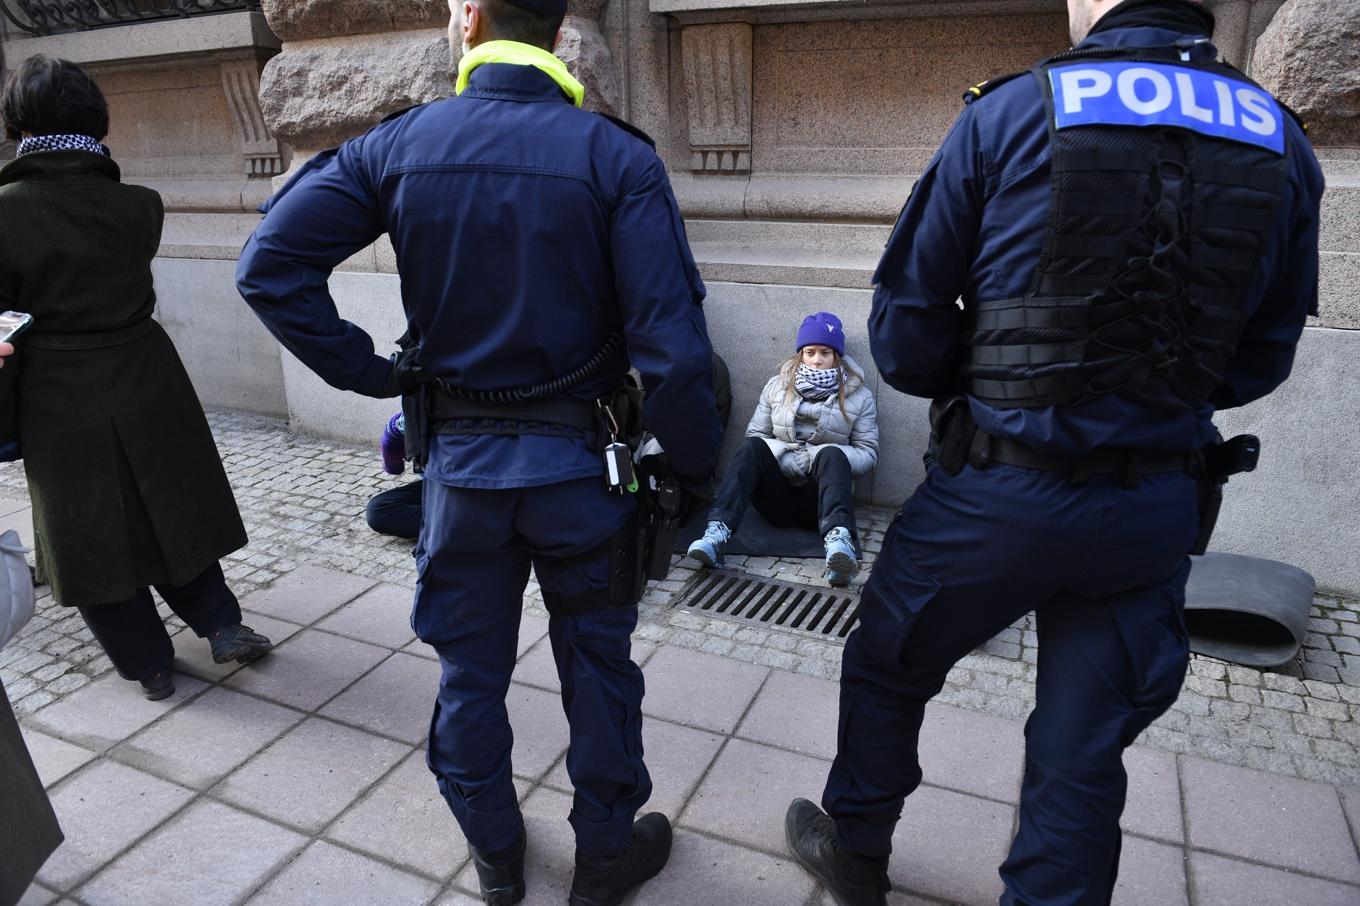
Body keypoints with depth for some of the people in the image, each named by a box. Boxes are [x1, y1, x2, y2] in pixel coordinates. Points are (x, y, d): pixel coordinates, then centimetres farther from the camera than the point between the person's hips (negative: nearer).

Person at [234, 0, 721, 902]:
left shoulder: (397, 145, -4)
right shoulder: (617, 155, -12)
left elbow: (271, 265, -7)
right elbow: (673, 346, -18)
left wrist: (373, 374, -1)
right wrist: (698, 472, -6)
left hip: (459, 460, 2)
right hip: (579, 460, -2)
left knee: (470, 673, 20)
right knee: (597, 669, 17)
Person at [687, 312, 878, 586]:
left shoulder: (859, 396, 7)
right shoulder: (778, 386, 11)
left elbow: (868, 453, 3)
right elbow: (754, 436, 7)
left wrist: (825, 457, -16)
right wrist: (784, 455, -14)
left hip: (821, 497, -1)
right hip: (777, 494, 1)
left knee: (832, 453, -32)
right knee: (751, 447, -27)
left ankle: (839, 539, -58)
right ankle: (717, 533, -43)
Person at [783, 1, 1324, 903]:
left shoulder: (1009, 113, -8)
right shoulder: (1283, 144, 3)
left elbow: (906, 323, -7)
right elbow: (1261, 359, 8)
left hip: (998, 491, -3)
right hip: (1159, 512, 4)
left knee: (885, 667, 21)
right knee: (1085, 754, 16)